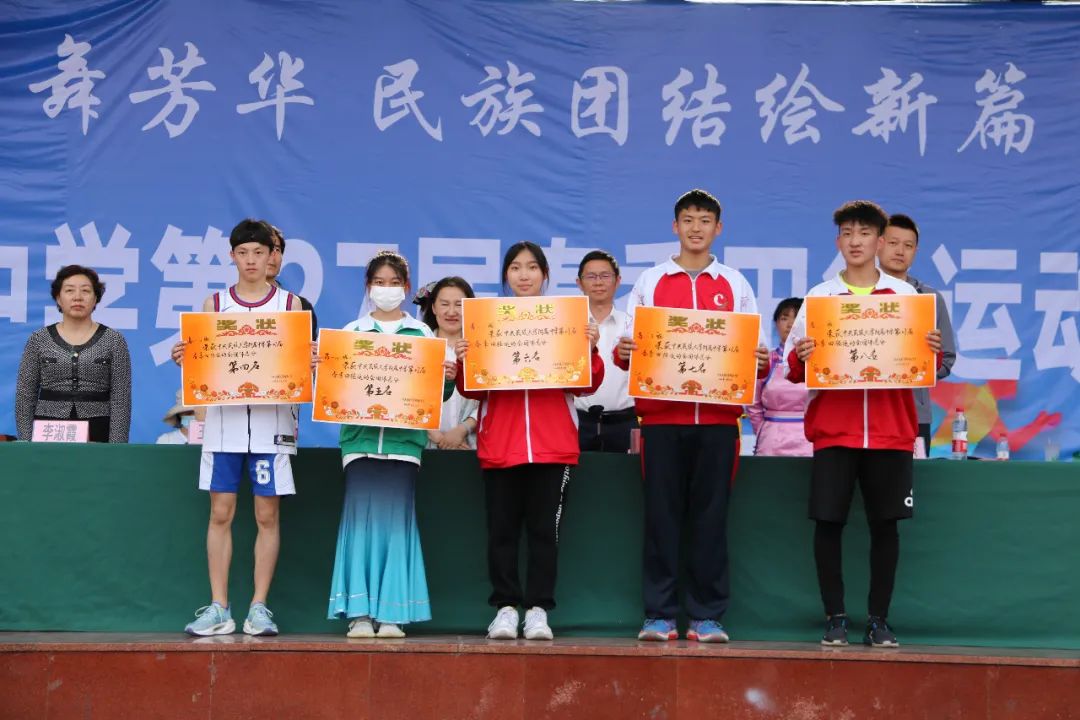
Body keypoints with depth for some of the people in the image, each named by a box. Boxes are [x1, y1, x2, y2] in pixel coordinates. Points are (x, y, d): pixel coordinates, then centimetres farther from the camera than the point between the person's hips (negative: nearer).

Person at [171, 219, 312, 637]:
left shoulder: (290, 304, 6)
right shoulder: (215, 304, 10)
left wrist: (312, 364, -17)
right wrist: (184, 359, -11)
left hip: (272, 419, -1)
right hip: (224, 417, 1)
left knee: (267, 515, 0)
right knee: (221, 513, 1)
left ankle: (259, 608, 6)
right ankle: (218, 608, 6)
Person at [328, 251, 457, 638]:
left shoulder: (422, 334, 10)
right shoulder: (352, 332, 11)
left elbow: (437, 392, 6)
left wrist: (448, 379, -14)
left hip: (404, 438, 0)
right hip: (360, 436, 0)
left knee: (396, 519, -1)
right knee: (361, 517, -4)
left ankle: (392, 613, 3)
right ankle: (359, 613, -1)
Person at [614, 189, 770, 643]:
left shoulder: (735, 285, 12)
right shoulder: (650, 282, 11)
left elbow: (753, 349, 10)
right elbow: (630, 346, 8)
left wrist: (760, 361, -11)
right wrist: (622, 352, -14)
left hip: (718, 416, 0)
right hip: (661, 414, 0)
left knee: (711, 515, 1)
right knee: (661, 515, -1)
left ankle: (707, 615, 6)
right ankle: (659, 614, 4)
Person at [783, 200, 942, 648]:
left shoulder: (905, 295, 9)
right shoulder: (819, 296, 8)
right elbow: (794, 368, 6)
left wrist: (933, 353, -11)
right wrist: (800, 358, -16)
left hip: (891, 430, 0)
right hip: (833, 430, 0)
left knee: (885, 524, 2)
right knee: (827, 522, -3)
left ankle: (879, 620, 11)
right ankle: (835, 617, 7)